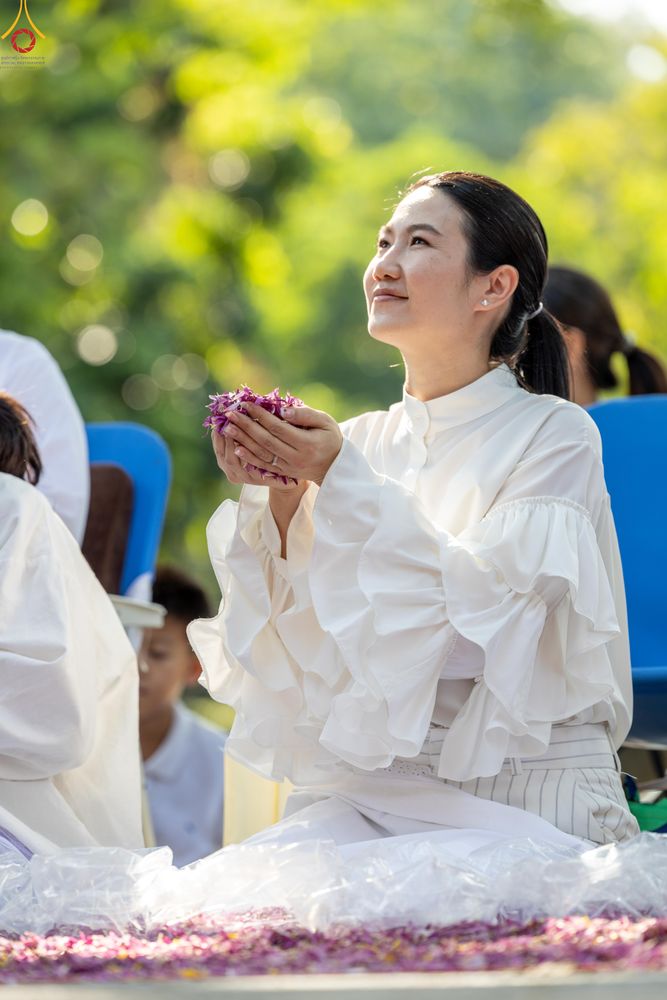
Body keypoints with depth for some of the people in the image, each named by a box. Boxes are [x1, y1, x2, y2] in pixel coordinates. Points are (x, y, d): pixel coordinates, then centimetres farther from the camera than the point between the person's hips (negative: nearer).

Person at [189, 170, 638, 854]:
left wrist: (342, 485, -17)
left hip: (523, 800, -4)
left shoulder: (553, 433, -3)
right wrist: (282, 502, -10)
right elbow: (308, 654, 5)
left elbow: (483, 607, -15)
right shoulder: (359, 444, 10)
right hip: (366, 791, 5)